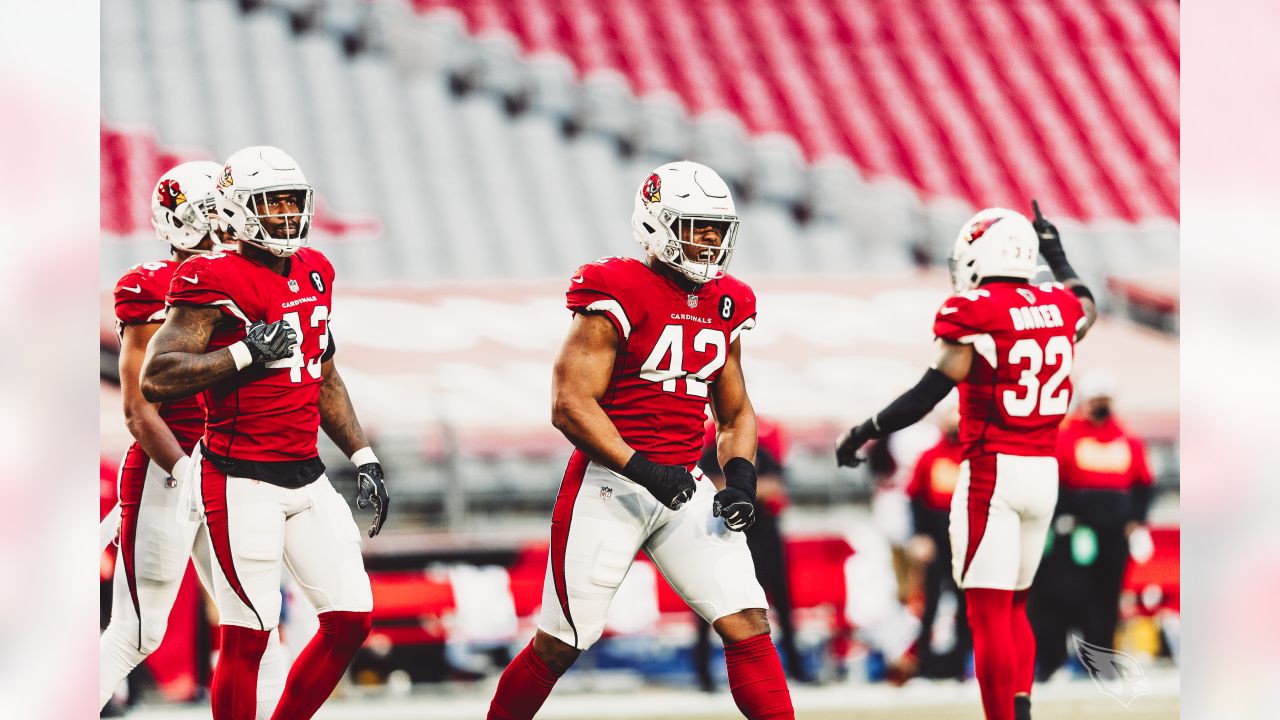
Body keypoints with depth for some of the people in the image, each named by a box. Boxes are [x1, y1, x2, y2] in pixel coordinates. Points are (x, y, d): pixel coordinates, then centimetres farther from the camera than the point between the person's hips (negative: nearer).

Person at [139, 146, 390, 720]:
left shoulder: (313, 273, 11)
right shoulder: (215, 282, -13)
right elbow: (156, 379, -19)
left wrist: (363, 458, 18)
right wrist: (248, 353, -24)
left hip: (307, 478, 8)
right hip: (243, 483, -8)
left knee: (350, 620, 6)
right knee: (246, 639, -5)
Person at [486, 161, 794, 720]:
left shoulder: (725, 306, 11)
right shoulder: (617, 297, -11)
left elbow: (735, 412, 22)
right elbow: (570, 405, -16)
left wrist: (740, 476, 2)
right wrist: (643, 471, -22)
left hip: (684, 488, 6)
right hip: (609, 485, -6)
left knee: (748, 625, -6)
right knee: (559, 645, 0)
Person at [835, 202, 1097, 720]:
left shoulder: (974, 312, -10)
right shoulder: (1059, 308, 8)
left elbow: (934, 389, -14)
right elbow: (1084, 305, 33)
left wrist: (864, 433, -6)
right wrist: (1056, 253, 48)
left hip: (993, 472, -7)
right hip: (1045, 471, 7)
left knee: (989, 613, -5)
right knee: (1014, 607, 17)